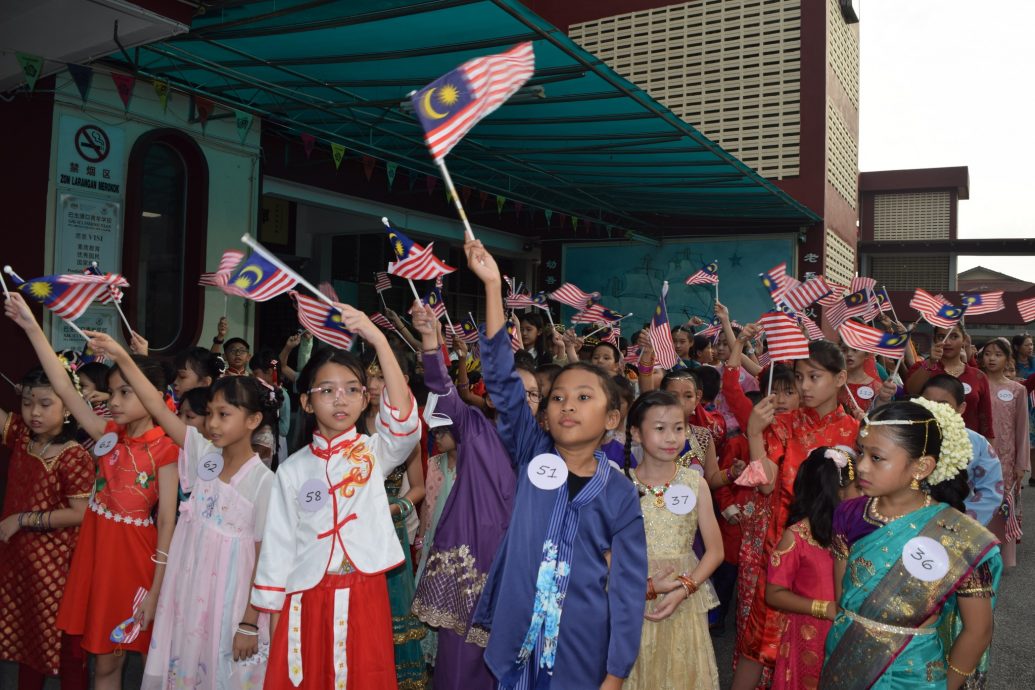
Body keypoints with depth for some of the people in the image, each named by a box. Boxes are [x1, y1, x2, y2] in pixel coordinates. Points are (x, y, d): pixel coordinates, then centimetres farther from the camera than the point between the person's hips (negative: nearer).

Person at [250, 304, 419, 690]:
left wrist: (379, 340, -29)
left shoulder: (374, 453, -1)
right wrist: (274, 614, 3)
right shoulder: (292, 470, 3)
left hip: (364, 595, -1)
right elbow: (278, 545, 5)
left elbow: (404, 422, -22)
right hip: (305, 599, 1)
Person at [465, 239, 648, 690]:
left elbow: (628, 586, -4)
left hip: (582, 652, -1)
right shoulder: (531, 458, -1)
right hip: (516, 640, 2)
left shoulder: (620, 493, -5)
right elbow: (502, 381, -9)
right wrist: (493, 285, -14)